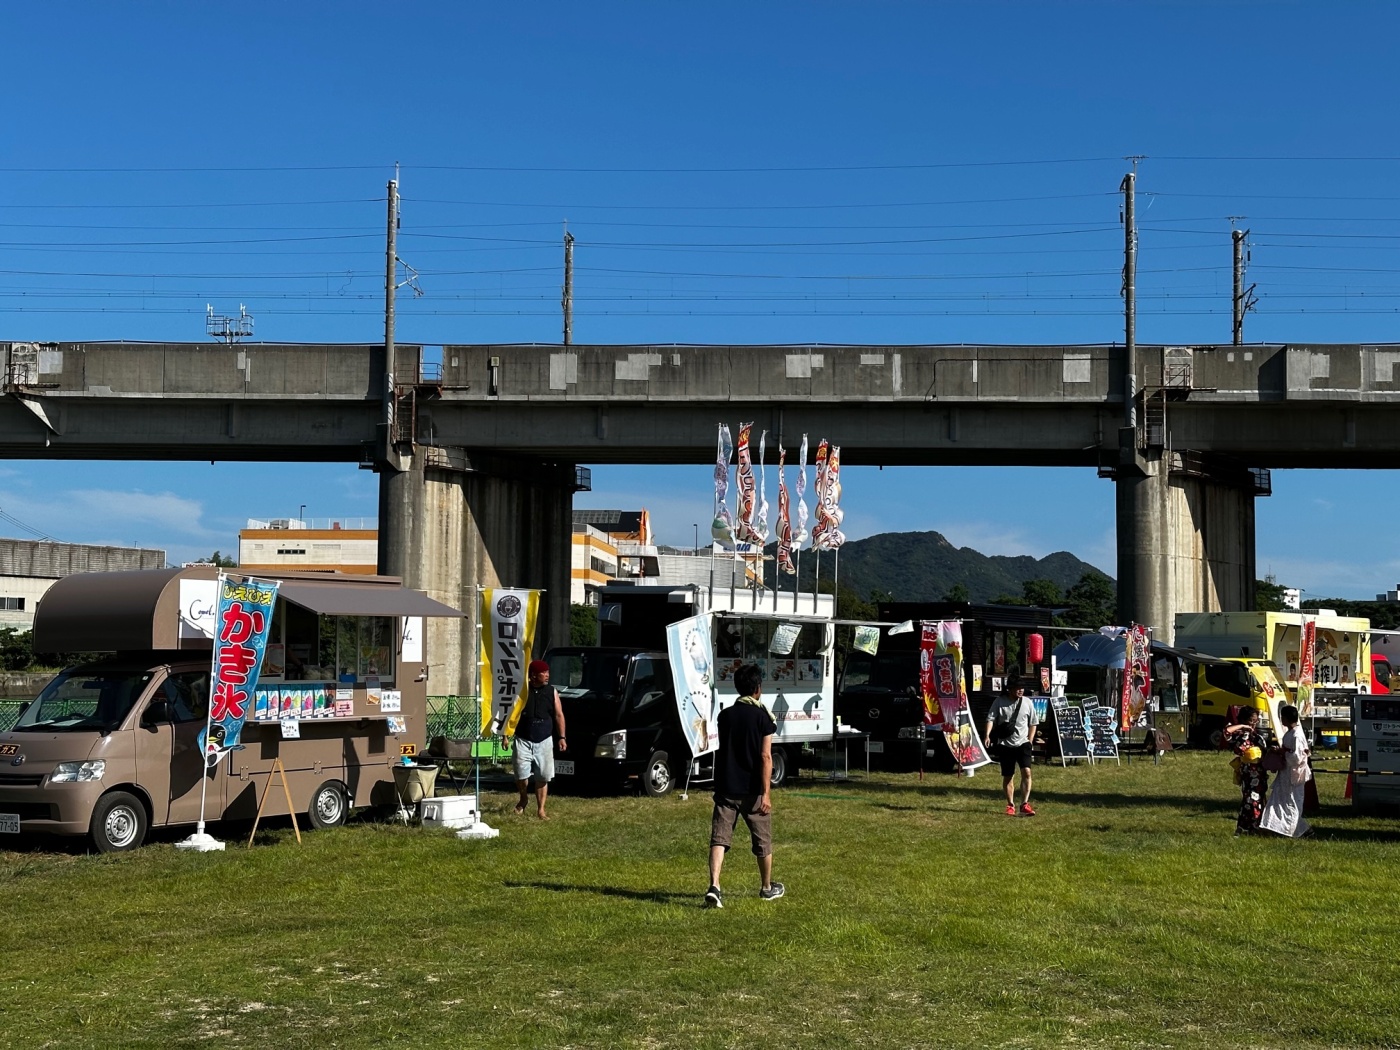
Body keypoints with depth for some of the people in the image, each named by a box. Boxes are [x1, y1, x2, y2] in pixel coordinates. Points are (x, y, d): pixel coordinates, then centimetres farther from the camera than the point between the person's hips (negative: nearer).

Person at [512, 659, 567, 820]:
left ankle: (540, 810, 11)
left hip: (544, 741, 2)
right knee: (521, 775, -6)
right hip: (523, 740, -2)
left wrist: (562, 737, 0)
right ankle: (524, 798, 24)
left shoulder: (552, 692, 4)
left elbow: (559, 715, 7)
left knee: (543, 777, 2)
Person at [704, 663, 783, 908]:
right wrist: (767, 792, -14)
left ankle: (714, 886, -20)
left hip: (726, 788, 3)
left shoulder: (725, 715, 6)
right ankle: (767, 887, 29)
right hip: (753, 790, -3)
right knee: (763, 840, 15)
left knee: (719, 837, -2)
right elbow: (765, 756, -13)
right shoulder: (762, 716, -8)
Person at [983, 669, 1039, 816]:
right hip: (1006, 745, 0)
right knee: (1007, 776, 8)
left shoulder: (1027, 703, 0)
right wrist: (987, 735, -25)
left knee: (1026, 772, -16)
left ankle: (1025, 805, -12)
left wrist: (1030, 740, 4)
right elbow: (991, 718, -10)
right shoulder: (1000, 702, -6)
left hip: (1023, 743, 1)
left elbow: (1033, 723, 11)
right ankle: (1010, 805, 23)